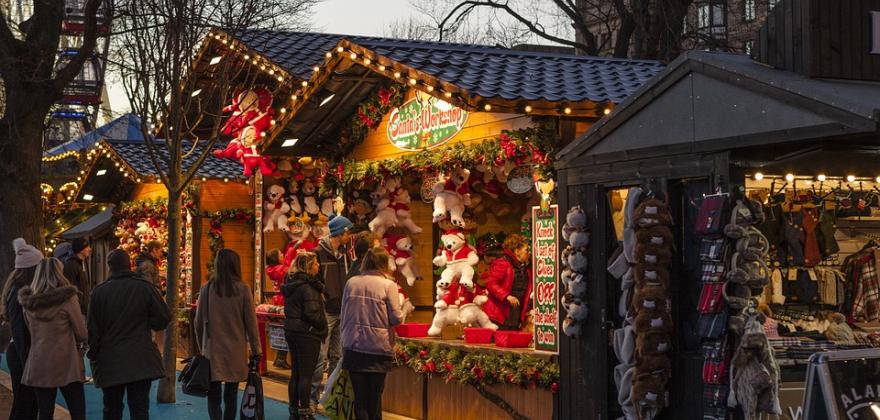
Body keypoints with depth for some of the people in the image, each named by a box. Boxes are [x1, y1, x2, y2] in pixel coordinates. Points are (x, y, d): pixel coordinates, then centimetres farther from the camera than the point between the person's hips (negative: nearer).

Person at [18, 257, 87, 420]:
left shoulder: (28, 301, 4)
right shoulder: (68, 298, -11)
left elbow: (31, 330, 15)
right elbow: (82, 334, -7)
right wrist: (79, 342, 13)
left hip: (38, 365, 5)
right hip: (66, 364, -5)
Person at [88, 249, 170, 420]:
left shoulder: (99, 292, -4)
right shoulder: (145, 287, -6)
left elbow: (93, 329, -1)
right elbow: (164, 318, -5)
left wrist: (93, 355, 11)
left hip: (109, 363, 1)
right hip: (141, 362, -1)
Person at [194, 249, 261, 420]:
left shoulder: (207, 289, -3)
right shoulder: (243, 289, -7)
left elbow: (198, 322, 4)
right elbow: (251, 322, -4)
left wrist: (202, 346, 17)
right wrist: (256, 350, 5)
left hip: (213, 350, 0)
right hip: (235, 351, 0)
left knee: (213, 396, 2)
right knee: (231, 395, 13)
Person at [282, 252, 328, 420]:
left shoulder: (290, 284, 10)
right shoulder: (308, 287, -18)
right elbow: (312, 313, -22)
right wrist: (323, 326, -8)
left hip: (291, 331, 9)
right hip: (307, 334, -9)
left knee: (296, 372, 14)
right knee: (306, 374, -2)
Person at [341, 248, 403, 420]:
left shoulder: (351, 282, 1)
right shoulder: (388, 285, -9)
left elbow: (344, 315, 6)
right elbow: (396, 318, -10)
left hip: (354, 346, 2)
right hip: (379, 347, -2)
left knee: (359, 395, 7)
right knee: (375, 396, 10)